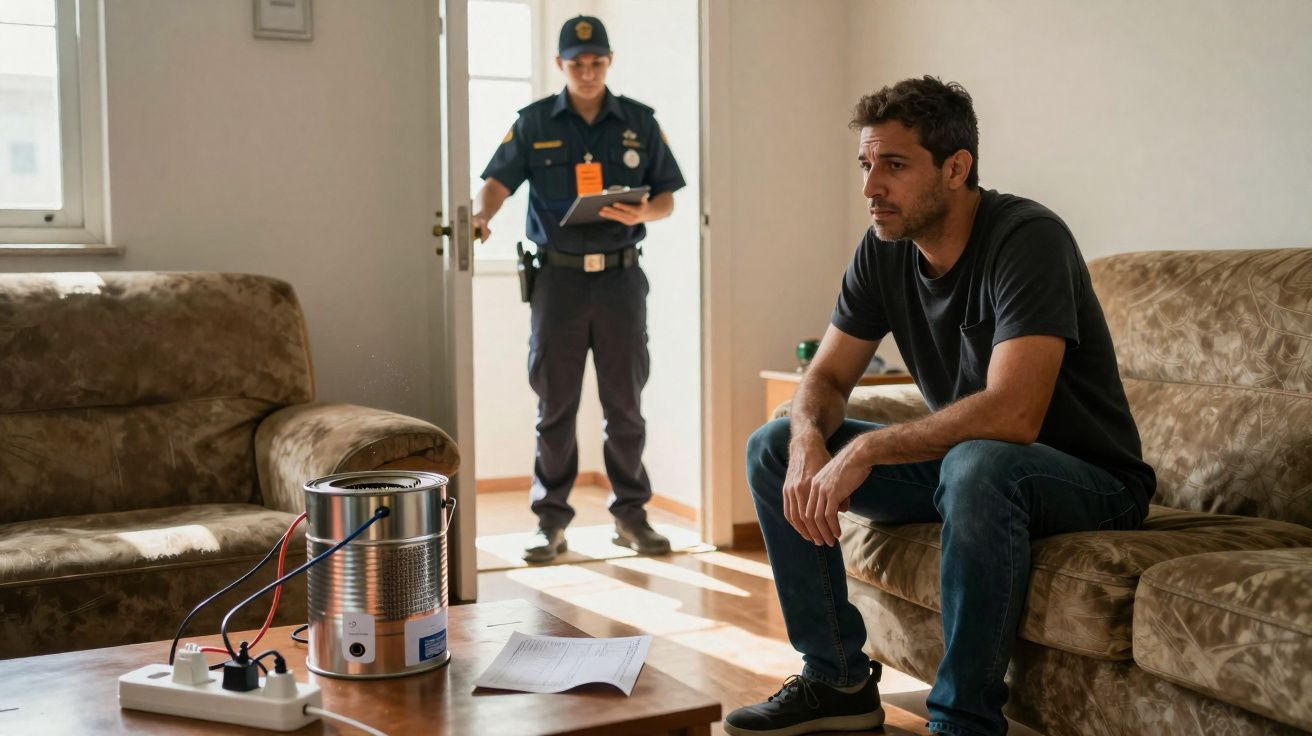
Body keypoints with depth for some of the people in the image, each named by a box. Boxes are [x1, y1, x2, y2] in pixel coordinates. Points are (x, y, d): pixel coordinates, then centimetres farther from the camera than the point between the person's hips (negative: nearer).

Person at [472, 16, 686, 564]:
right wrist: (480, 214, -27)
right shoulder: (534, 123, 5)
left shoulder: (639, 122, 8)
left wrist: (642, 213, -14)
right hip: (559, 276, -1)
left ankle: (630, 514, 17)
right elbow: (497, 182, -6)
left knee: (625, 403, 6)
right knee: (555, 405, 4)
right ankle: (551, 522, 12)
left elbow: (667, 198, 8)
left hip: (620, 276, 1)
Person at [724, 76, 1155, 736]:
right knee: (771, 448, 0)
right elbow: (825, 378, 3)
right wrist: (808, 442, -20)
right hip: (956, 463, 7)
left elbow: (1012, 415, -35)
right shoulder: (883, 251, -2)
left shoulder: (1027, 238, -24)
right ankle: (837, 680, 5)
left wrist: (866, 448, -29)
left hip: (1088, 481, -7)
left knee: (978, 464, -41)